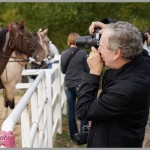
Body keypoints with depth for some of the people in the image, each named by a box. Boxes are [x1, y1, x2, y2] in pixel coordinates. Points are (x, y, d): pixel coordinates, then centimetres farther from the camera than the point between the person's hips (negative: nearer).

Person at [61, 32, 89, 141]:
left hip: (68, 85, 4)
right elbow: (88, 69, -6)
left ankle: (73, 135, 17)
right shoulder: (83, 53, -12)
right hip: (80, 85, -4)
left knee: (71, 110, 11)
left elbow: (63, 70, 9)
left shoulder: (64, 54, -1)